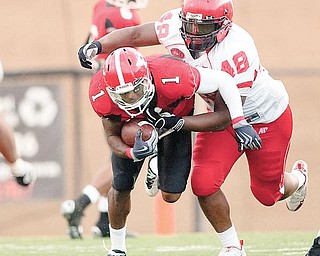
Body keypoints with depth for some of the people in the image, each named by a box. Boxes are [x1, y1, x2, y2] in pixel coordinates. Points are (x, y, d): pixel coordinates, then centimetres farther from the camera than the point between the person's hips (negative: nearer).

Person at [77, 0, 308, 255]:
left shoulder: (236, 51, -40)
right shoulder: (177, 25, -25)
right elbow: (135, 35, -14)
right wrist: (97, 46, -31)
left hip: (266, 116, -5)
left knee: (267, 193, 14)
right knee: (204, 183, -13)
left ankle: (297, 178, 52)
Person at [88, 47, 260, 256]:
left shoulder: (171, 79, -46)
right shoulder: (102, 95, -37)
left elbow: (223, 80, -31)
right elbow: (112, 135, -19)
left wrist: (240, 123, -32)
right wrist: (132, 153, -41)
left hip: (175, 117, -1)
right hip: (133, 125, 1)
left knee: (171, 195, -5)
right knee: (121, 187, -2)